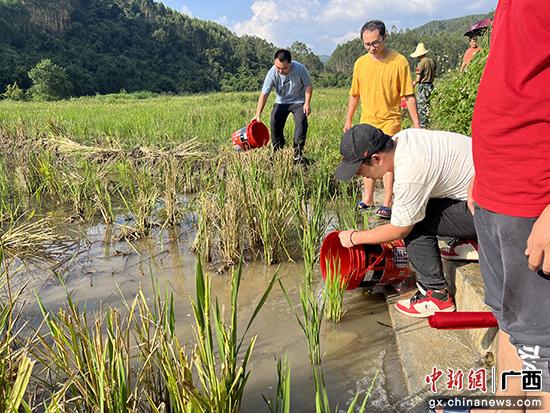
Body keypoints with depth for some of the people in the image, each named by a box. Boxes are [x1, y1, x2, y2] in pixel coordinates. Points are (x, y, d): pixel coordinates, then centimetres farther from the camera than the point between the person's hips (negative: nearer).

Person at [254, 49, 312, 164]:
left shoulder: (300, 69, -25)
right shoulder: (272, 73, -23)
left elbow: (308, 85, -12)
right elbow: (264, 94, -23)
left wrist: (307, 103, -20)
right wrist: (258, 114, -30)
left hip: (298, 101, -1)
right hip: (281, 102, 2)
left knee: (301, 122, -19)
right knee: (275, 121, -11)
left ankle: (298, 153, -11)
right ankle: (277, 151, 6)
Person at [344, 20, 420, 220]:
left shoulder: (399, 61, -9)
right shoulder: (360, 63, 2)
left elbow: (409, 96, -7)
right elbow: (355, 95, 12)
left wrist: (416, 123, -9)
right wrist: (349, 120, 15)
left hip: (389, 120, -4)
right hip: (367, 121, 4)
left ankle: (387, 204, -1)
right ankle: (368, 199, 23)